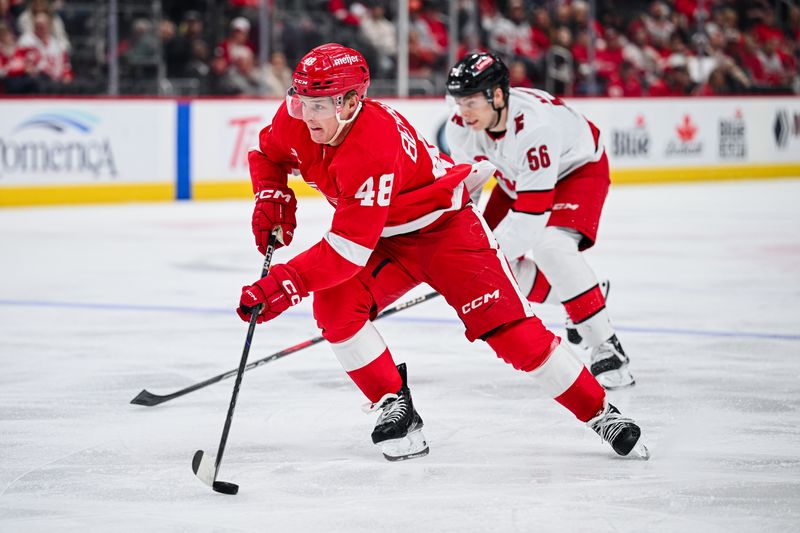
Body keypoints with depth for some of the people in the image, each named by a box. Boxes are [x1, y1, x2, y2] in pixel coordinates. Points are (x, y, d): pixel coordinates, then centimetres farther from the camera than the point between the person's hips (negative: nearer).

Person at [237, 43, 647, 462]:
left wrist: (285, 284, -44)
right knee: (334, 305, -18)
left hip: (445, 227, -7)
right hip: (386, 239, 7)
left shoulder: (373, 149, -38)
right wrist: (272, 199, -10)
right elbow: (268, 155, 10)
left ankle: (599, 412, 1)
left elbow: (350, 248, -39)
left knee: (512, 330, -13)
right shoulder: (295, 121, -15)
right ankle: (393, 405, -4)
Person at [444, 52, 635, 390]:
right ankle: (574, 300, 27)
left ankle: (607, 350, -25)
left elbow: (533, 210, -40)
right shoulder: (460, 128, -22)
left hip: (577, 169, -7)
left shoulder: (535, 123, -42)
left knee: (551, 246, -31)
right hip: (516, 179, 7)